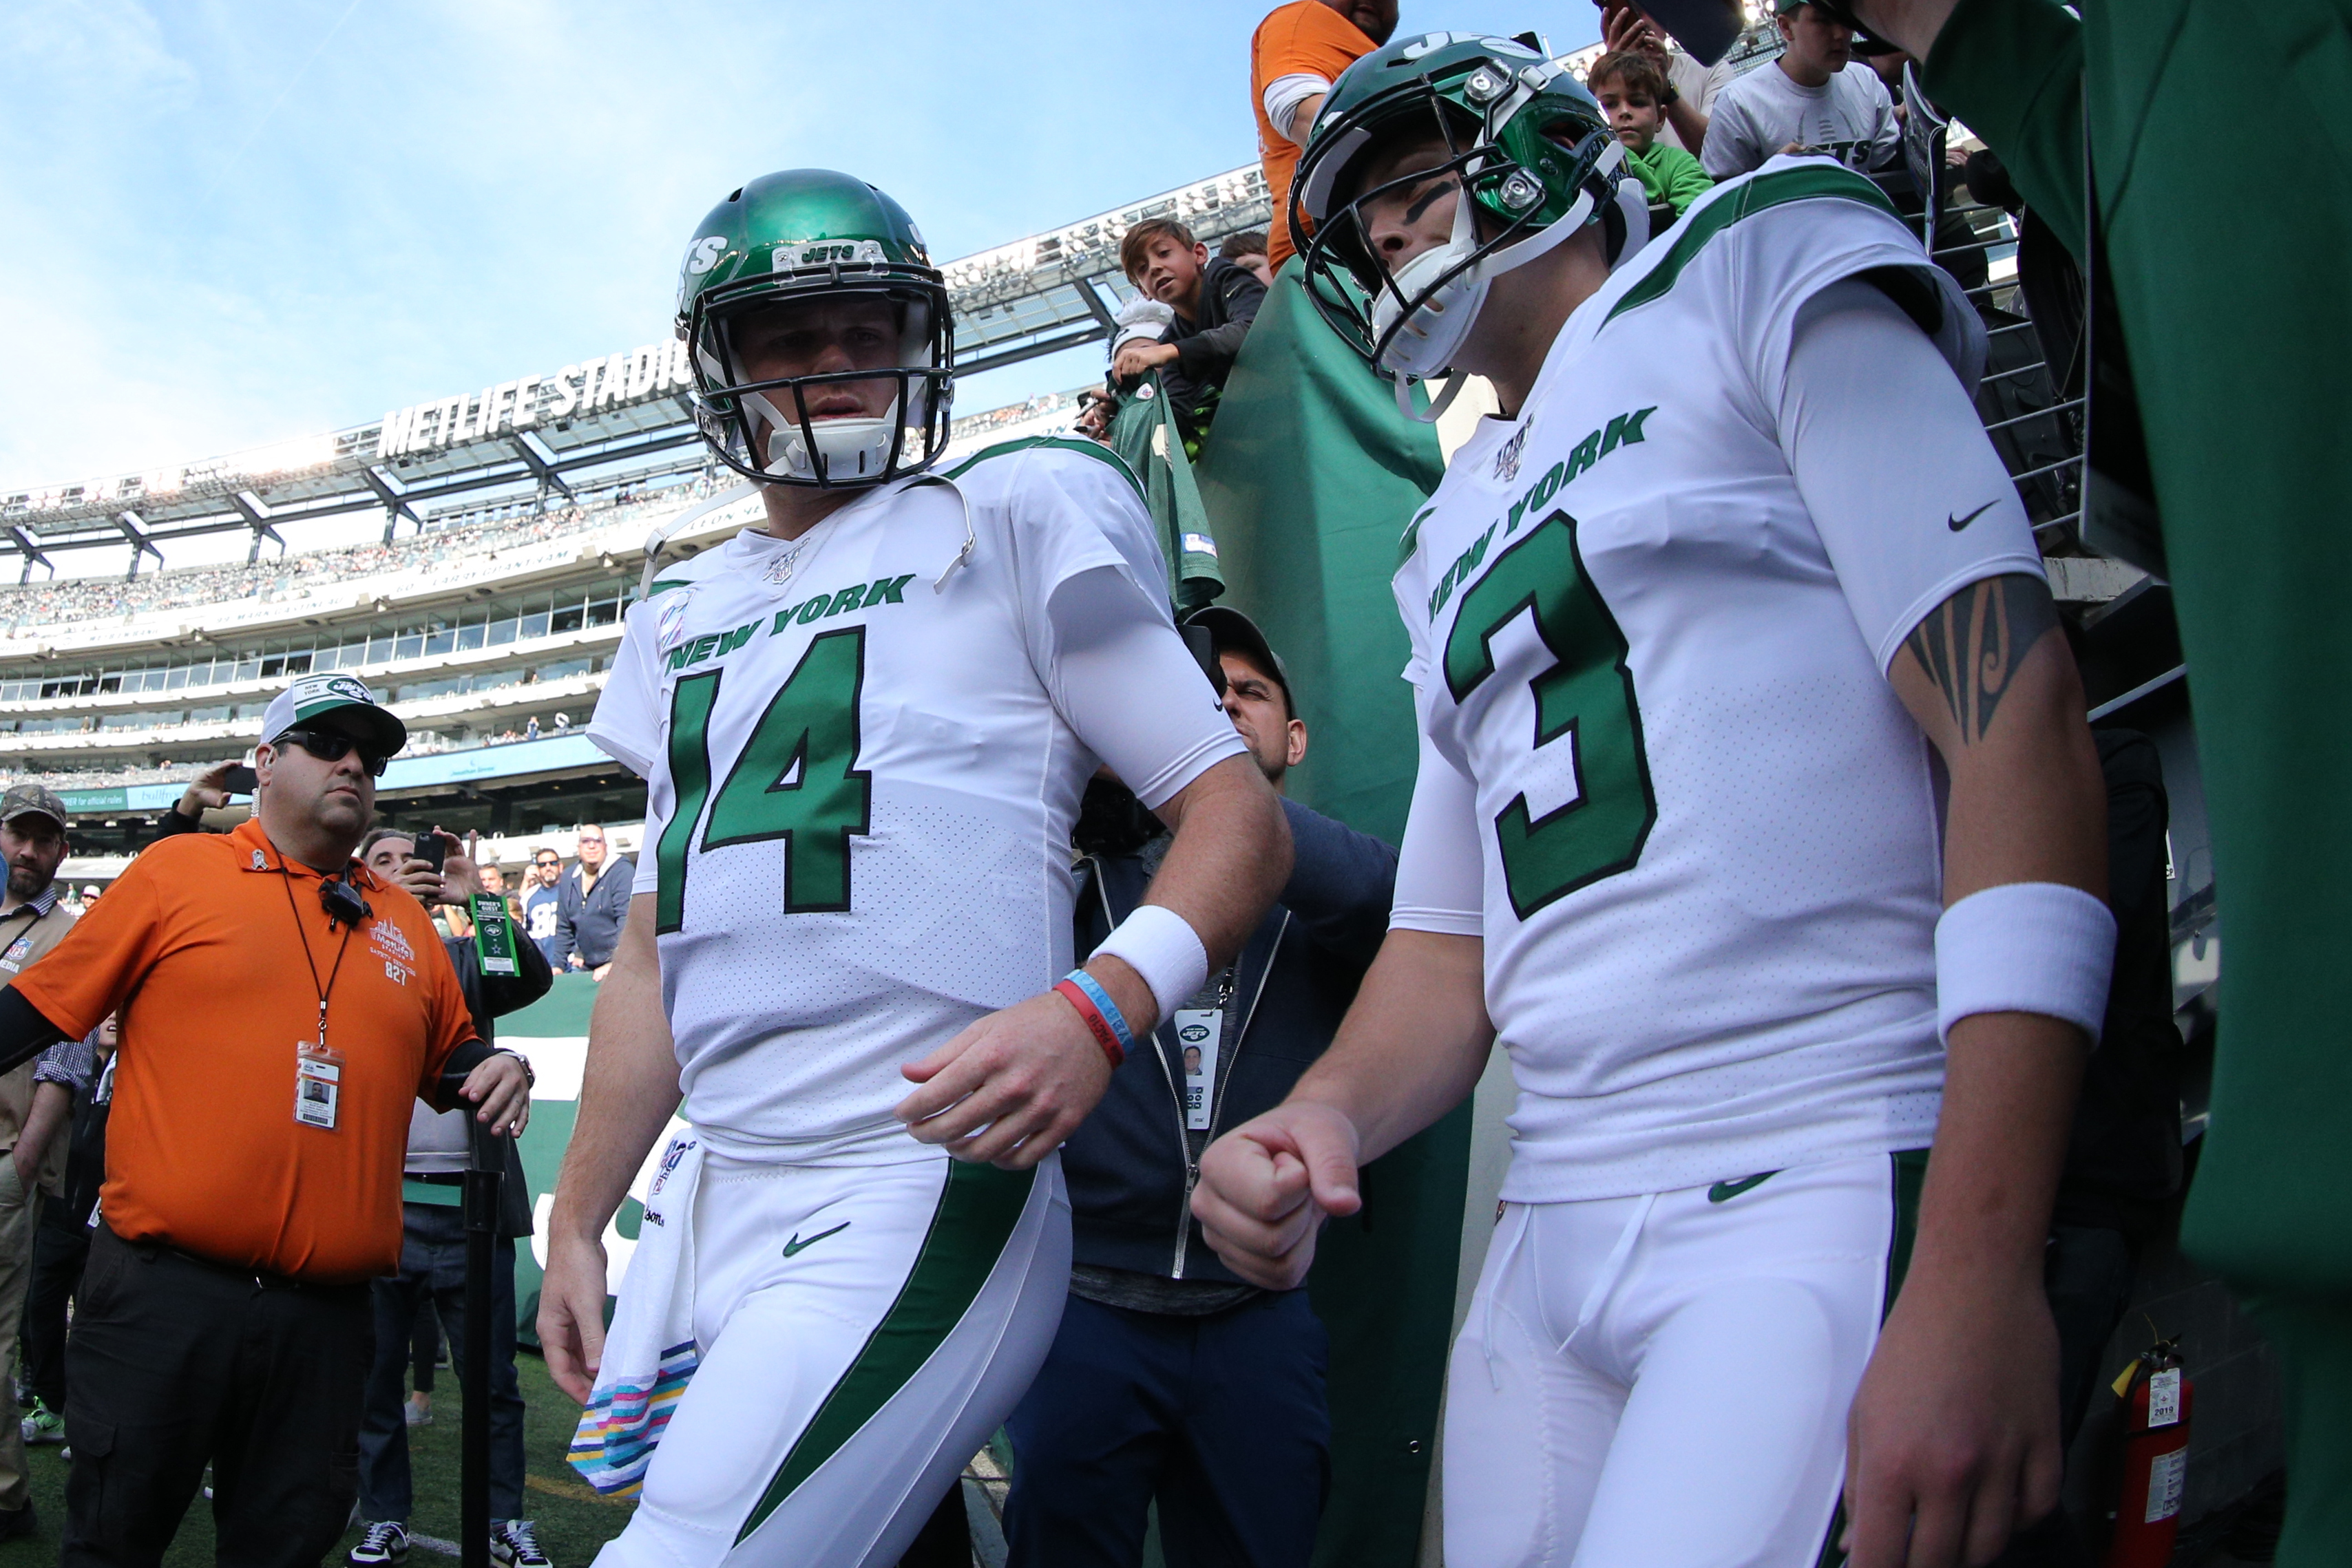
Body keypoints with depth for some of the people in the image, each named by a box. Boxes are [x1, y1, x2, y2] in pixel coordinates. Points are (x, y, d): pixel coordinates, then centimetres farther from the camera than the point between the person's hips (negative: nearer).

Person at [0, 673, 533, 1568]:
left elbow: (450, 1054, 24)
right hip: (162, 1292, -3)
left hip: (328, 1316, 3)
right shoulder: (176, 871, 4)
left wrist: (492, 1071, 2)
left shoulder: (405, 923, 13)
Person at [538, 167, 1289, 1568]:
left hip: (917, 1188, -7)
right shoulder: (685, 620, 18)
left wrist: (1096, 1011, -23)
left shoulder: (1012, 521, -1)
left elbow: (1239, 817, -6)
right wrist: (577, 1223, 21)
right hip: (708, 1198, 7)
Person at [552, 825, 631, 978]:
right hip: (585, 967, 5)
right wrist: (558, 965, 10)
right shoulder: (568, 880, 11)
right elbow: (563, 928, 18)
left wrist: (614, 964, -25)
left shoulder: (622, 872, -8)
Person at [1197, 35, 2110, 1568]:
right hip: (1555, 1235, 6)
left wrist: (1979, 1275, -19)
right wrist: (1320, 1116, -4)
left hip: (1826, 1201, -6)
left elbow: (2017, 725, -11)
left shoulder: (1757, 283, 2)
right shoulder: (1454, 536, 19)